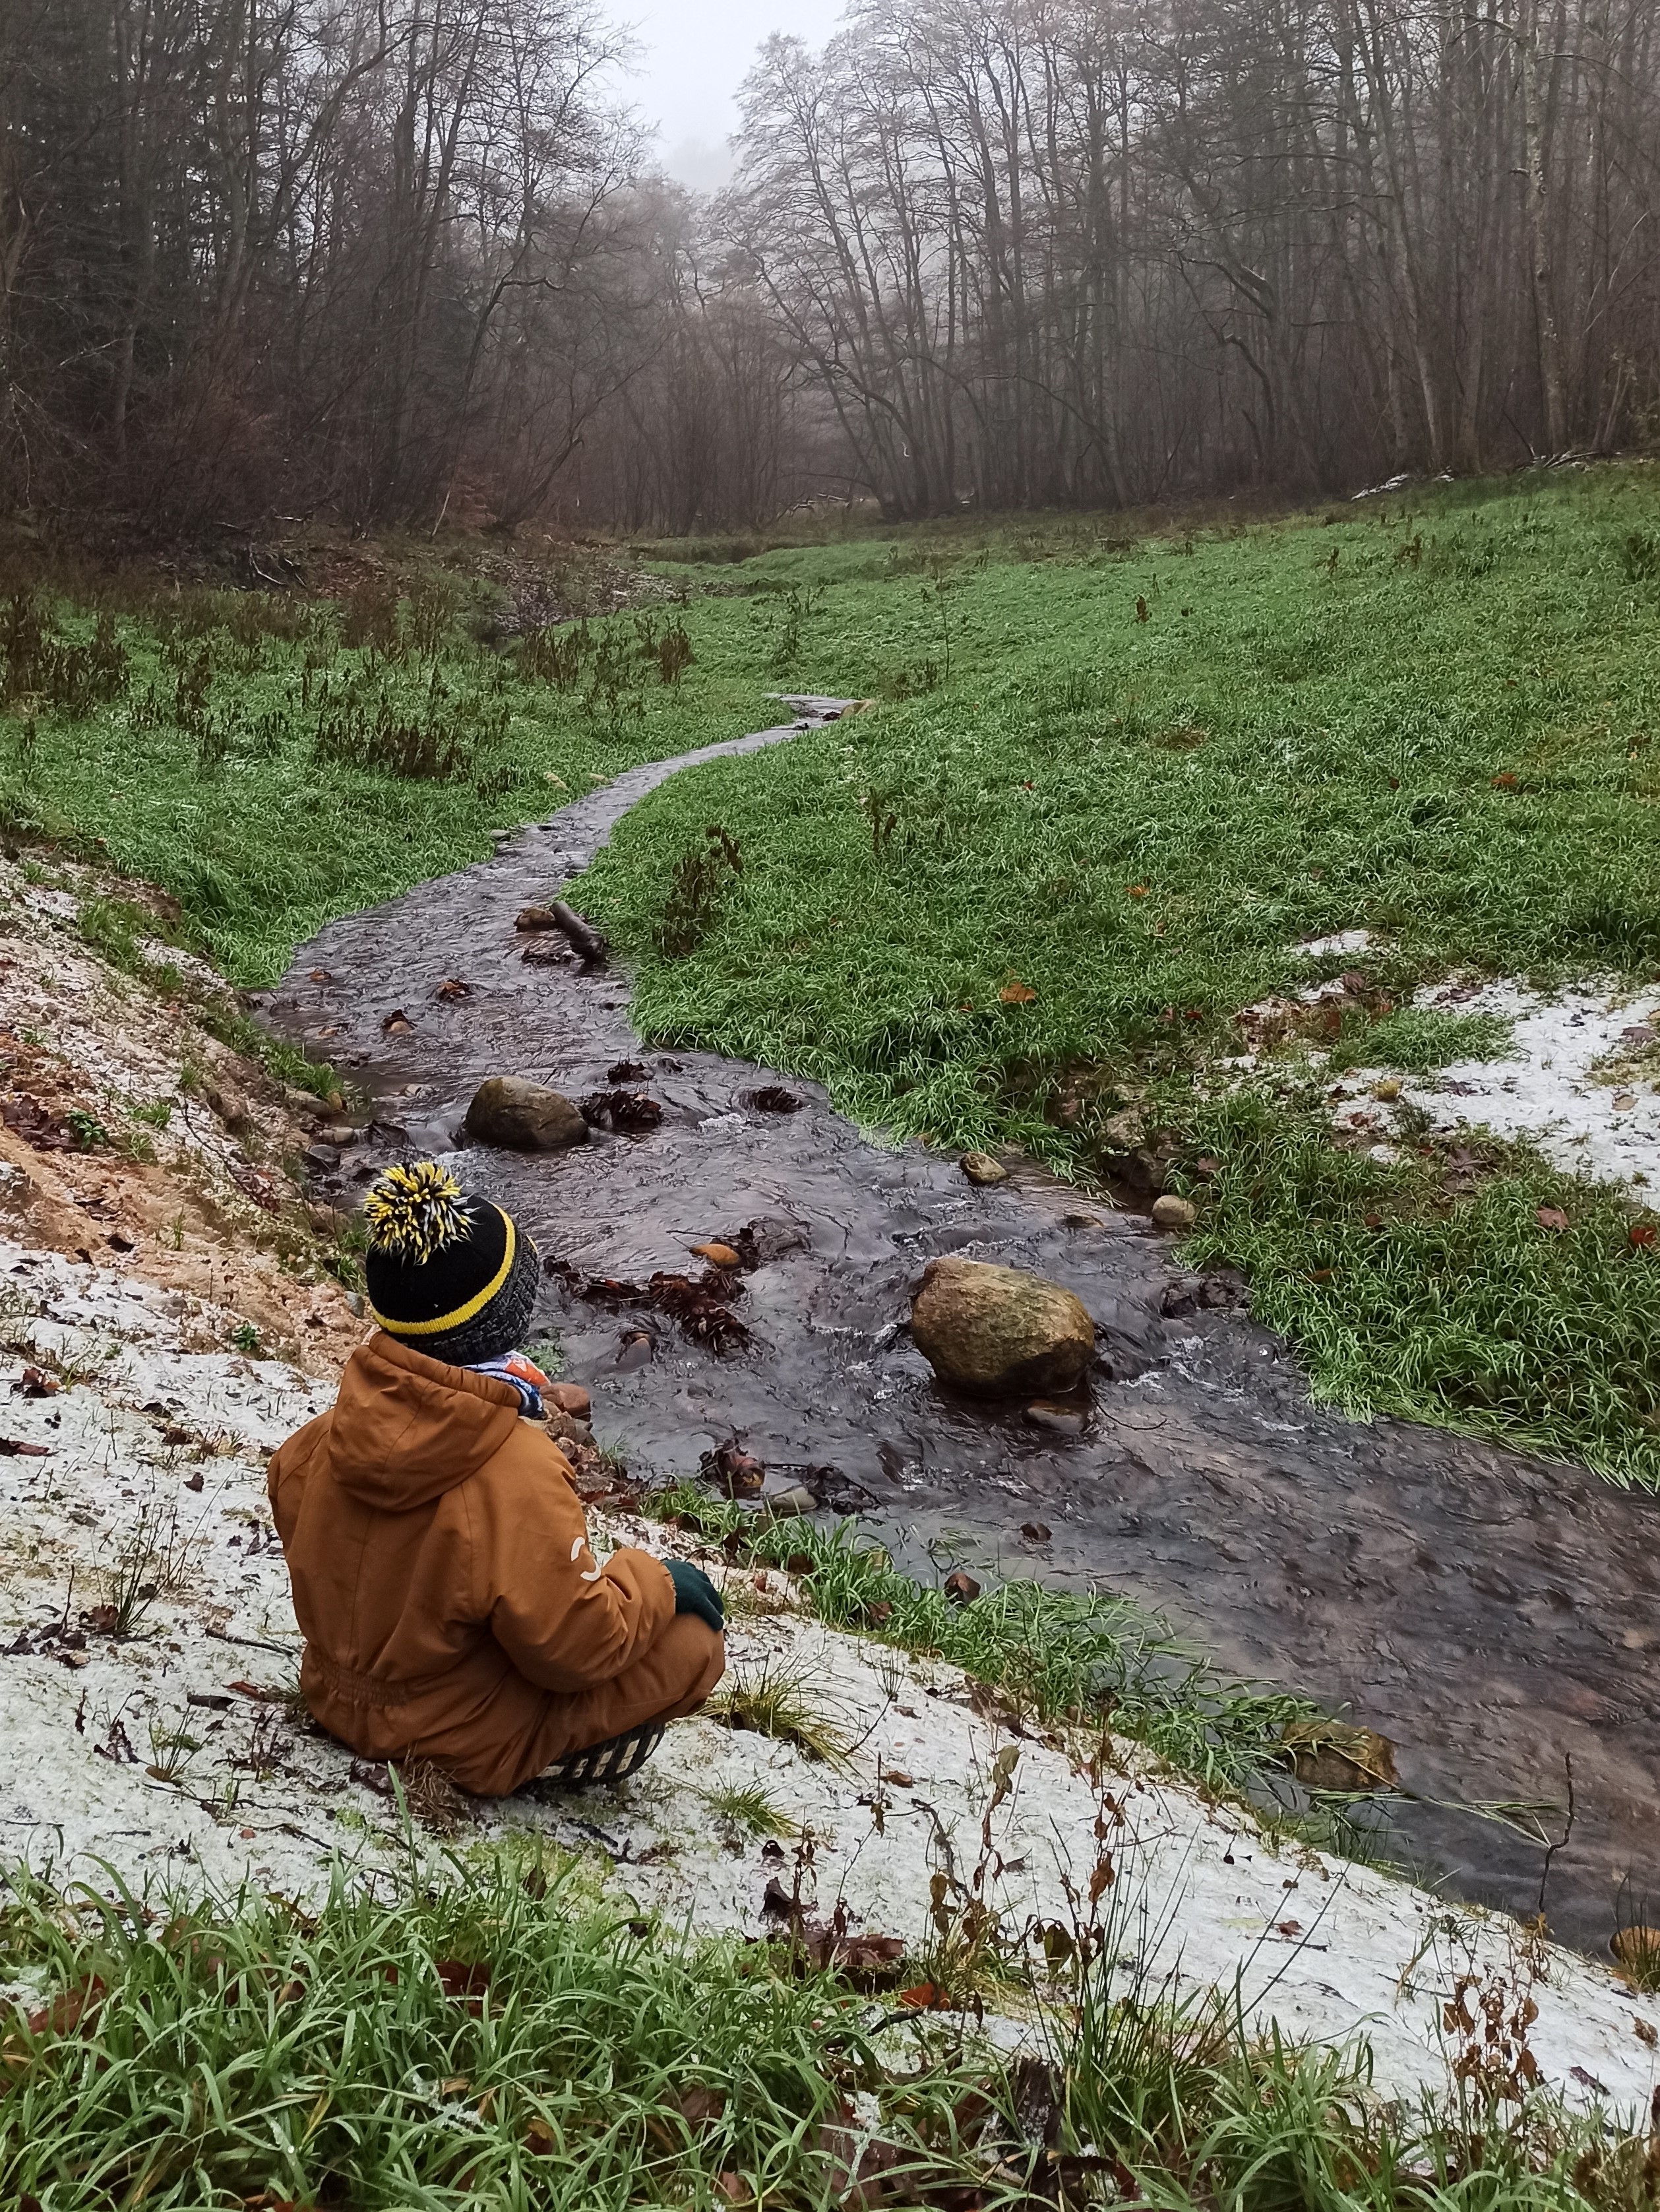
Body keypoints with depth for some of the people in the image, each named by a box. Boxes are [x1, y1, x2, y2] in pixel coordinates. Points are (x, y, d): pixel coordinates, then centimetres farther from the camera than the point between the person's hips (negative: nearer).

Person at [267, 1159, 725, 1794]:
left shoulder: (341, 1428, -15)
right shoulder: (518, 1477, -36)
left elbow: (289, 1488, 9)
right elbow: (575, 1645, -25)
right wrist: (659, 1582, -8)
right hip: (462, 1744, -7)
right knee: (692, 1644, -3)